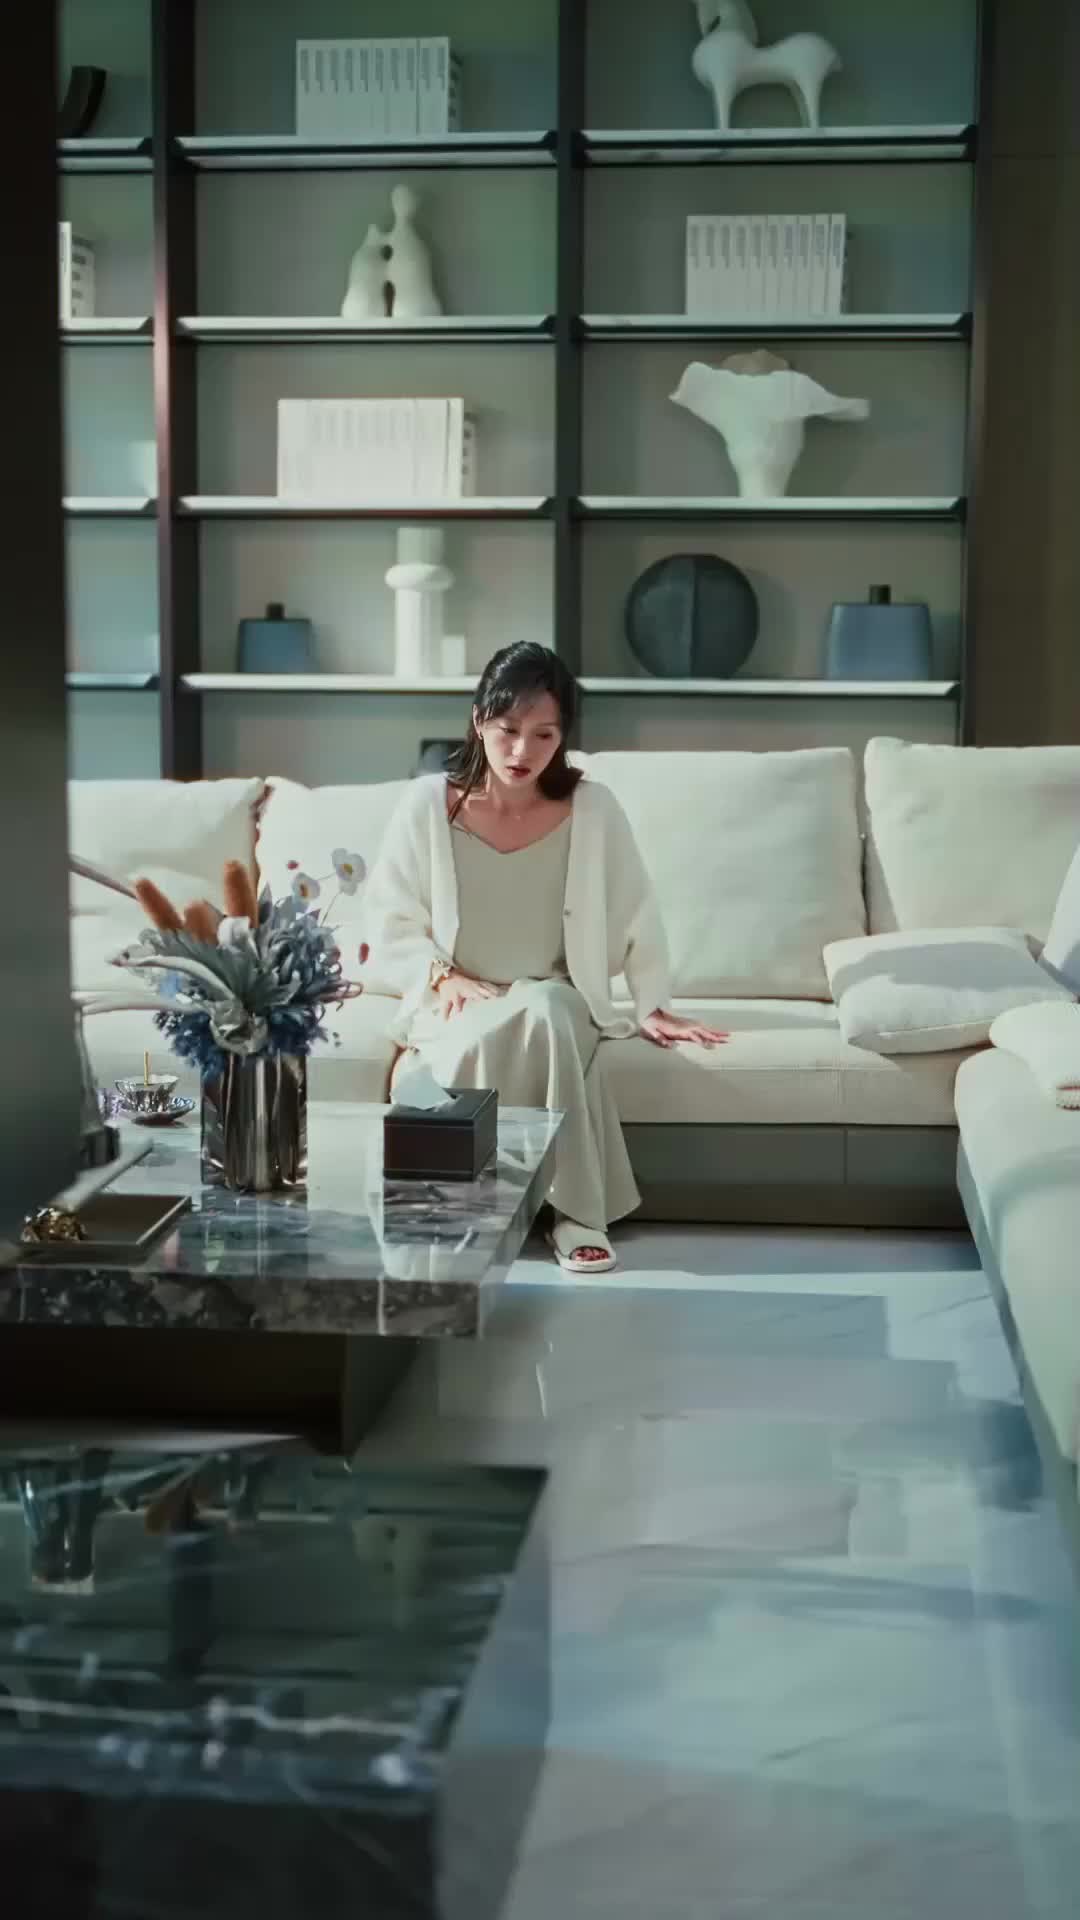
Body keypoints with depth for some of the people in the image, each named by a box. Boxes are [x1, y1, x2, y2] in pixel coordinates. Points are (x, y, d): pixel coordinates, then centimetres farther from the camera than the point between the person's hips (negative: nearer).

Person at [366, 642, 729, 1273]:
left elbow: (634, 915, 5)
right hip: (461, 1005, 0)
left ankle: (578, 1213, -26)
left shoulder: (593, 808, -7)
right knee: (480, 1042, -36)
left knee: (544, 1013, -36)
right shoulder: (429, 804, -7)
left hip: (558, 1002, 0)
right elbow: (391, 926, -1)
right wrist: (445, 978, -16)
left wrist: (654, 1006, 6)